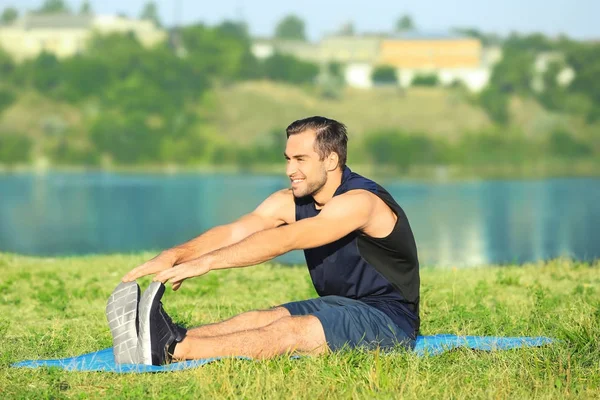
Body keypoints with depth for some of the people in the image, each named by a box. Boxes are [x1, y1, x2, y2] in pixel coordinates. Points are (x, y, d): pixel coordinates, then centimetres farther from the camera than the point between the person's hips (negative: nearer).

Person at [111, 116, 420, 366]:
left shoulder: (359, 201, -21)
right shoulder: (290, 202, 4)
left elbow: (284, 239, -31)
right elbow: (234, 232, -10)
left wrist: (207, 261, -37)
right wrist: (175, 254, -28)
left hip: (389, 316, -8)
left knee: (289, 330, -29)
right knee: (260, 319, -15)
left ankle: (172, 351, -43)